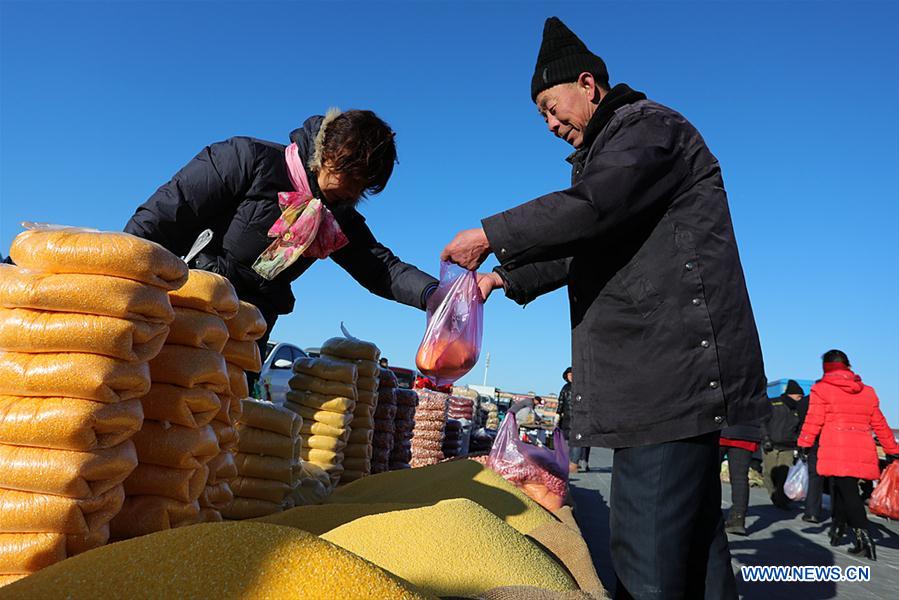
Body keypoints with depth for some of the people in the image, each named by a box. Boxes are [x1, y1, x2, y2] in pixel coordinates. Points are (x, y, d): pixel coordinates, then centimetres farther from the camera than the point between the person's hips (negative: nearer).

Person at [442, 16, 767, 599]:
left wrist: (489, 234, -14)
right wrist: (507, 277, 23)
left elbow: (590, 209, -23)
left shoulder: (649, 125, -4)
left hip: (674, 370, -10)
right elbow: (585, 250, 31)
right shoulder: (605, 151, 26)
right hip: (654, 376, 11)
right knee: (693, 537, 15)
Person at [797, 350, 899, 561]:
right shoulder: (868, 391, 18)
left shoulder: (821, 389, 2)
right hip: (862, 453, 5)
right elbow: (879, 425, 21)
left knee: (848, 493, -8)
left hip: (836, 452, -5)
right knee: (839, 490, 17)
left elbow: (813, 421, -5)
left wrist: (804, 446, -1)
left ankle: (863, 536, -21)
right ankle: (837, 528, 23)